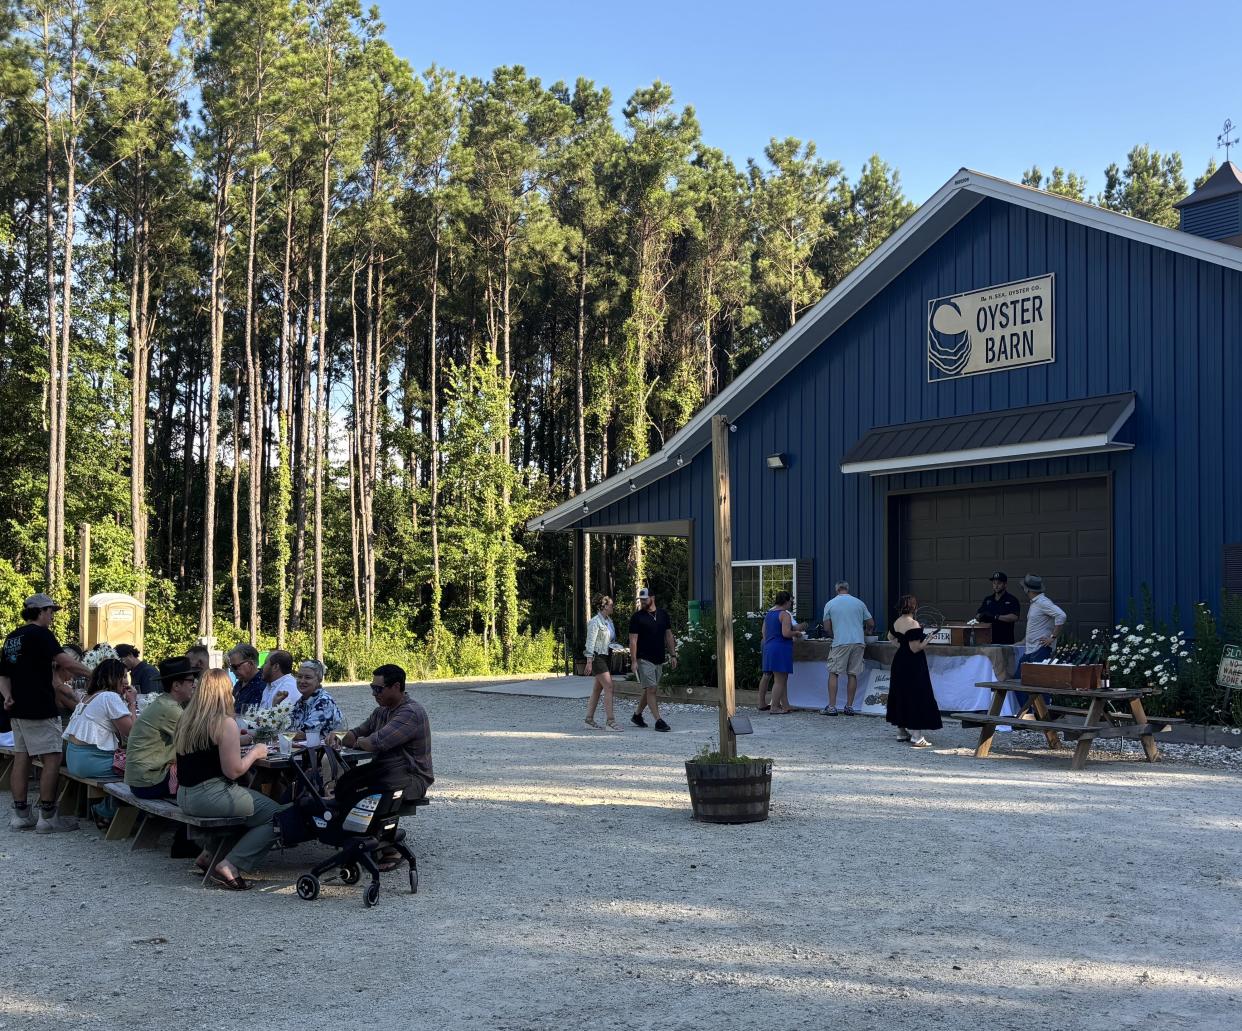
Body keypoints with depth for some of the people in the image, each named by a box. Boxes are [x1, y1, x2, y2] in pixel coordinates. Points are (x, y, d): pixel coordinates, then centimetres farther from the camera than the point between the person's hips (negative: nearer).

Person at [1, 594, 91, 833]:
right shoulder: (40, 634, -12)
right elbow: (65, 662, -19)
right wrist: (91, 673, -8)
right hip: (40, 710, -9)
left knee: (21, 758, 9)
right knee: (52, 759, -5)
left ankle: (20, 815, 11)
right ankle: (47, 817, -5)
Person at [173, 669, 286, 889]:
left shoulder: (186, 718, 9)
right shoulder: (225, 723, -15)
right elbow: (233, 771, -15)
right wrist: (255, 753, 1)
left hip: (185, 796, 9)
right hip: (211, 796, -9)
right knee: (276, 816, -1)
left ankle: (209, 853, 21)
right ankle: (230, 866, -10)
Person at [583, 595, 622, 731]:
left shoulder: (609, 620, 13)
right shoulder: (595, 622, -13)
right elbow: (590, 642, -15)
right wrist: (589, 662, -18)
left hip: (607, 656, 9)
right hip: (597, 657, -9)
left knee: (597, 689, 11)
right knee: (609, 687, -14)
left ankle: (589, 719, 17)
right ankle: (610, 721, -15)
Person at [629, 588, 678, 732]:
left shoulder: (663, 614, 9)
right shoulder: (637, 617, -5)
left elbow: (668, 635, 14)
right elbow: (633, 640, -8)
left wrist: (673, 655, 8)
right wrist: (633, 661, -14)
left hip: (658, 659, 6)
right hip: (644, 659, -5)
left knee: (650, 690, 13)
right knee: (651, 690, -9)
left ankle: (637, 715, 29)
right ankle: (658, 721, -10)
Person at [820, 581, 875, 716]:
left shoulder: (830, 604, 6)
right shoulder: (859, 603, 12)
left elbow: (827, 628, 6)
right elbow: (871, 624, 14)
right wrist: (864, 632, 34)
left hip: (840, 643, -3)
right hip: (858, 642, 3)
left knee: (833, 674, 2)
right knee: (852, 674, 7)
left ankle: (831, 706, -5)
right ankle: (849, 706, 8)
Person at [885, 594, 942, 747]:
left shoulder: (897, 622, 4)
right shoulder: (913, 624, -21)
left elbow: (890, 637, 22)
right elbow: (915, 648, -22)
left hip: (899, 663, 9)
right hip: (913, 666, -9)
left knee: (901, 696, 16)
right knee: (916, 698, -5)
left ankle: (901, 732, 25)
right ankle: (916, 737, -8)